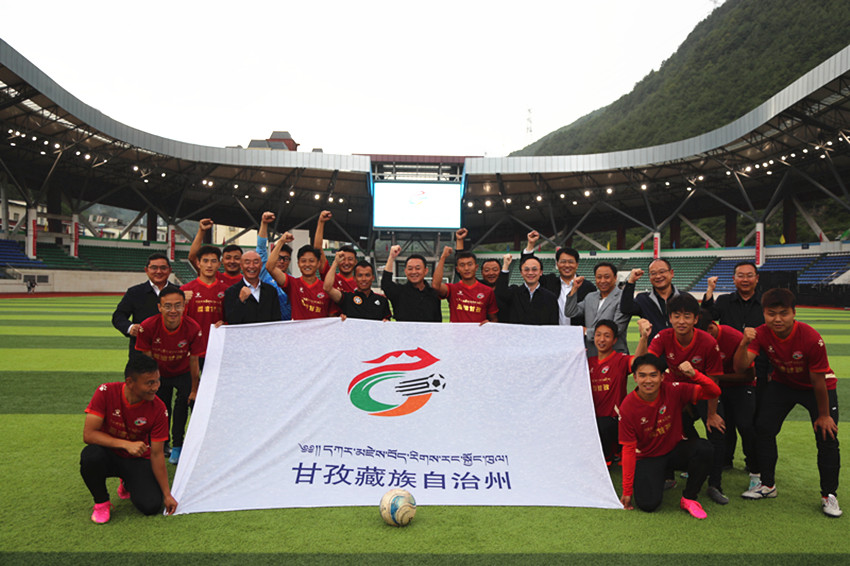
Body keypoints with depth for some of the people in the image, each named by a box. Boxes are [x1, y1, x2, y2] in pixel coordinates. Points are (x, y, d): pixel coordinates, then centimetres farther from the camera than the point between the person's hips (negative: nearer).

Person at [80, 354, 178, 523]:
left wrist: (167, 494, -11)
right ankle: (101, 502, -6)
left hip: (137, 460, 1)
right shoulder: (106, 392, -21)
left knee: (151, 506, -20)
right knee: (91, 455, -35)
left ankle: (128, 484, 16)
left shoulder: (158, 408, -19)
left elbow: (157, 454, -12)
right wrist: (126, 444, -35)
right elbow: (88, 434, -23)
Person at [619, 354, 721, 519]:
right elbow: (628, 449, -13)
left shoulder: (673, 391, -14)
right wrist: (627, 490, -11)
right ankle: (655, 482, 15)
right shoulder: (627, 407, -18)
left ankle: (688, 498, -8)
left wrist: (694, 374, -35)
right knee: (648, 504, -24)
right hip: (648, 458, -2)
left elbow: (714, 392, -15)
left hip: (676, 450, 2)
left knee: (703, 448, -30)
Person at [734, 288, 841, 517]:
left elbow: (818, 381, -21)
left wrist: (824, 415, -12)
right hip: (782, 383, 3)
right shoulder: (761, 334, -23)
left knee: (827, 437, -10)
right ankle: (768, 485, 13)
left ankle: (829, 495, 10)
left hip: (817, 386, -3)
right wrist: (744, 344, -50)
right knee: (763, 428, -4)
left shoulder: (811, 339, -32)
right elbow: (740, 367, -33)